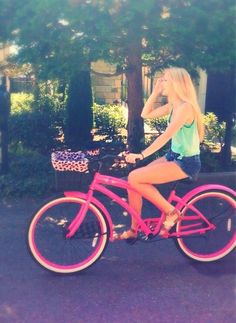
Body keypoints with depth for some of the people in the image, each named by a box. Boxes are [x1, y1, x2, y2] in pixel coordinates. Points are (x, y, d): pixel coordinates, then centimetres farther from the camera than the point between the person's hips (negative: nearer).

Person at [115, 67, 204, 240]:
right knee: (132, 181, 0)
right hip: (173, 156, 9)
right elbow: (145, 114, 12)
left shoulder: (185, 107, -20)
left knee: (134, 178, -18)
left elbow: (166, 136, -28)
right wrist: (156, 92, 4)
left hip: (186, 162, -9)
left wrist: (141, 155, -30)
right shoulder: (172, 106, 8)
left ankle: (172, 212, -4)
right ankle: (134, 230, 14)